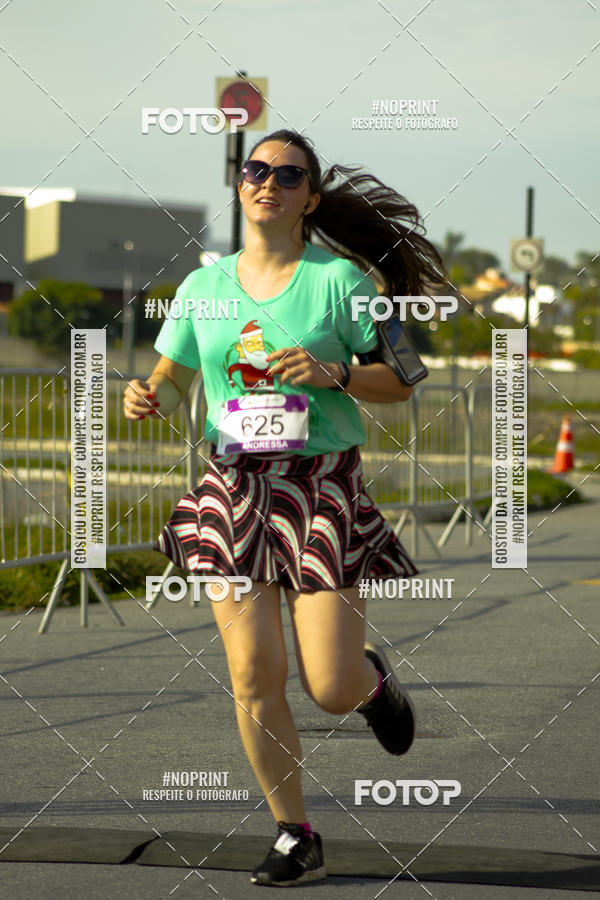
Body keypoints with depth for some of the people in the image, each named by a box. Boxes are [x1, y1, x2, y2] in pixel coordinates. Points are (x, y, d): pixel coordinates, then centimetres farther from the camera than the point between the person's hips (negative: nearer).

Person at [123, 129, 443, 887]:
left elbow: (399, 383, 0)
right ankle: (295, 840, 13)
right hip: (235, 487, 3)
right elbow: (173, 378, 16)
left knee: (332, 690, -6)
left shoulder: (340, 279, -3)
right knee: (253, 675, -4)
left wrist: (333, 374, -18)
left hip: (322, 487, -3)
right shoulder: (203, 286, 7)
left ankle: (372, 677, 33)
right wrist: (146, 399, -7)